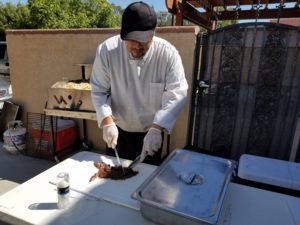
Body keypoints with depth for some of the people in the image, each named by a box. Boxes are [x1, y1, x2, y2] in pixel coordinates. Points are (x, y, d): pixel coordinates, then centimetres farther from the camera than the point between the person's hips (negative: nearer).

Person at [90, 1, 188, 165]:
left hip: (152, 131, 0)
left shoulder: (168, 53, -19)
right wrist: (107, 121, -24)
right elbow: (98, 90, -10)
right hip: (118, 129, 1)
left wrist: (156, 128, -32)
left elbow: (176, 93, -21)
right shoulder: (107, 50, -17)